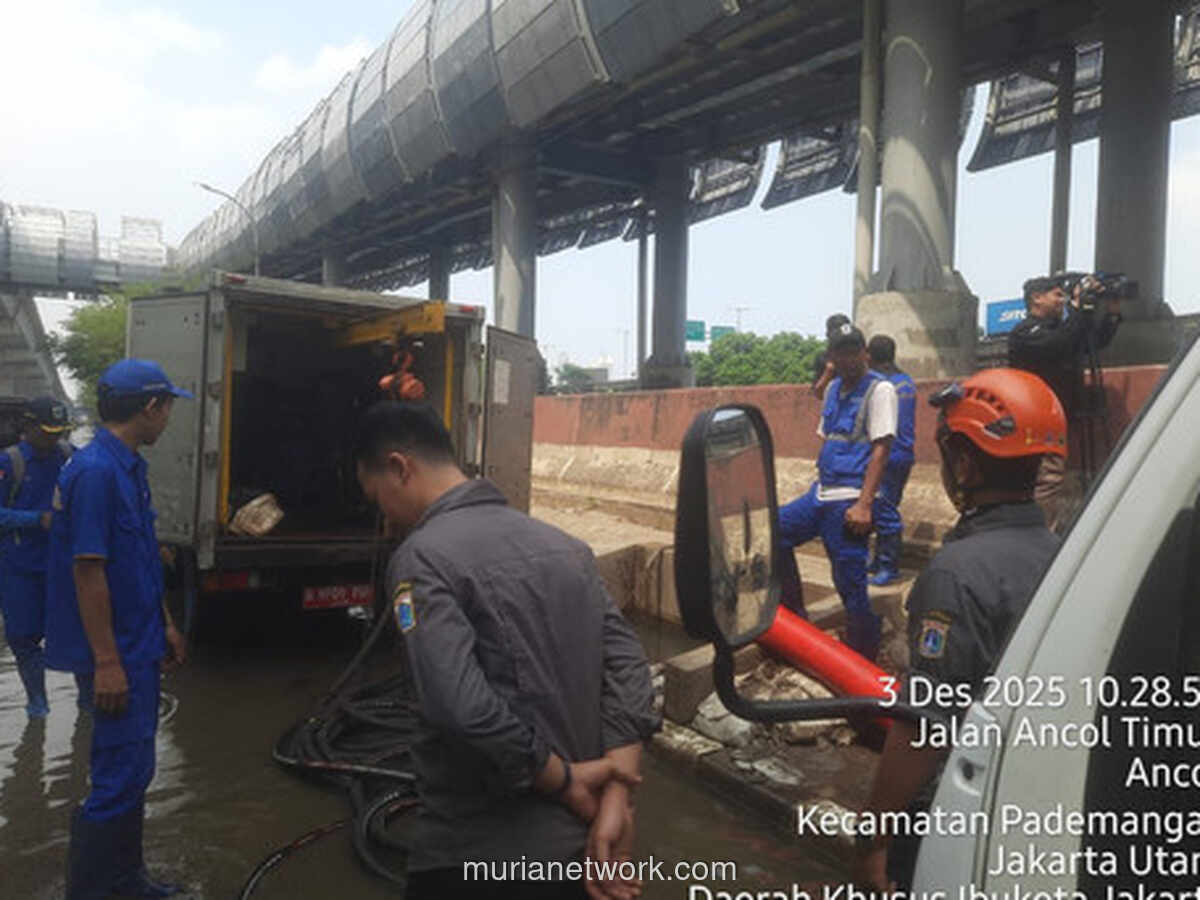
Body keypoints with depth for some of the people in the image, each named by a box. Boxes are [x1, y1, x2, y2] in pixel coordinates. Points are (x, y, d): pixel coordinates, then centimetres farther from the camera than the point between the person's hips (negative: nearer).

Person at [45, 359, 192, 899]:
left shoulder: (129, 466, 9)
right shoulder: (95, 470, -21)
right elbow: (88, 571, -23)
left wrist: (164, 625, 19)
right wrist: (106, 661, -21)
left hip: (140, 647, 10)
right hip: (118, 653, -10)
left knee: (134, 771, 19)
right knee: (120, 778, -2)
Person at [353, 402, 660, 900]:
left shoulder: (422, 557, -15)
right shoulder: (564, 544, 5)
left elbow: (464, 707, -27)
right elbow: (628, 667, -1)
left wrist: (564, 781, -14)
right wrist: (615, 801, -6)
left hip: (477, 853, -6)